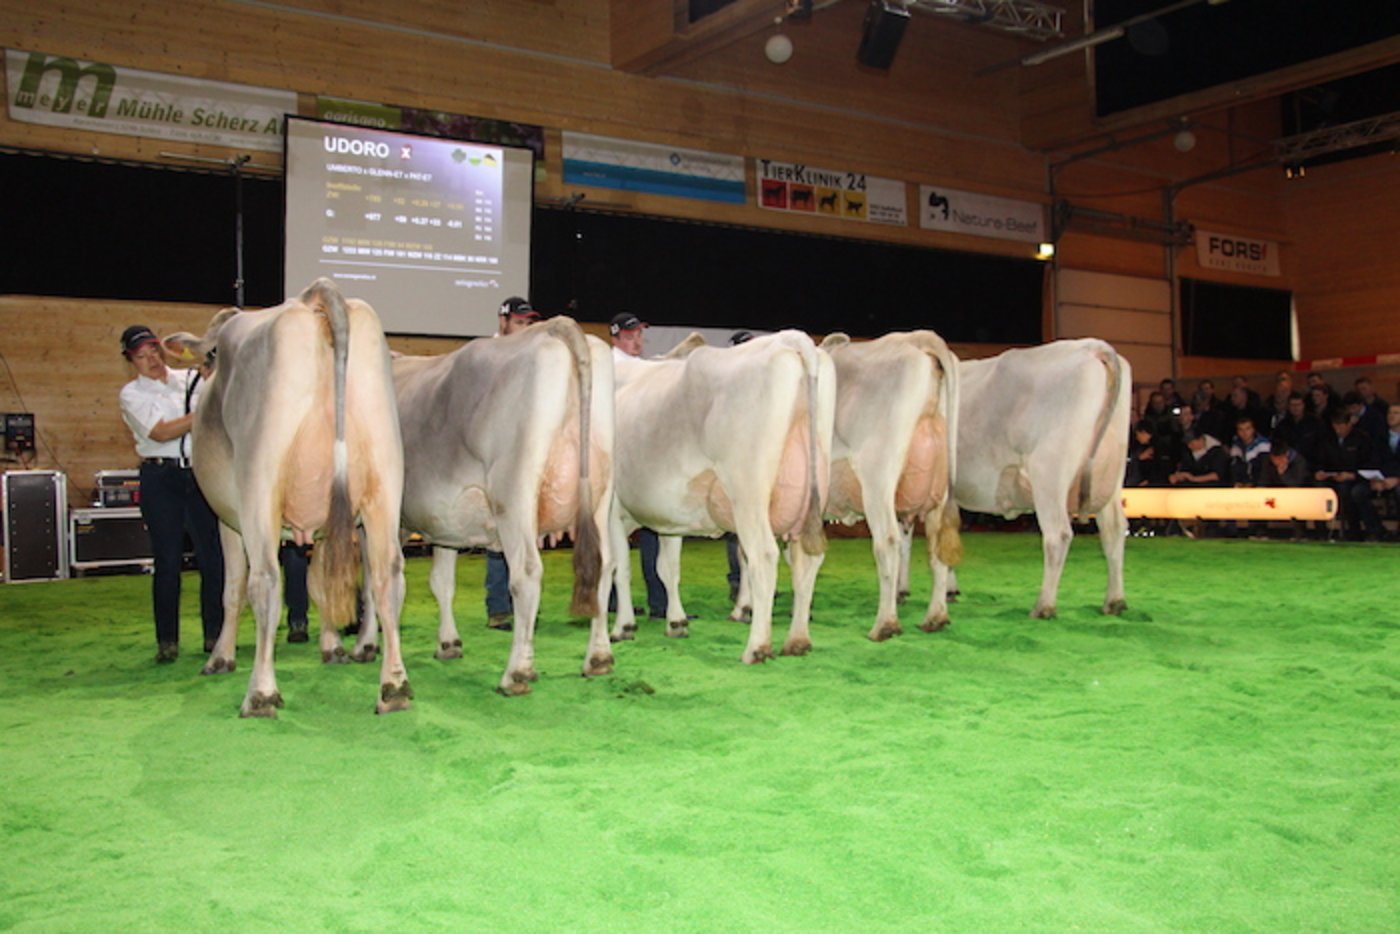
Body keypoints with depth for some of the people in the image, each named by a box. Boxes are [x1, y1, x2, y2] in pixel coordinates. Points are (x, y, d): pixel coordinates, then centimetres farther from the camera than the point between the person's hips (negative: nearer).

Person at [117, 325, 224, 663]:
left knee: (213, 555, 0)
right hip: (160, 479, -2)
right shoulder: (131, 394, 3)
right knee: (167, 561, 0)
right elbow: (161, 433, -10)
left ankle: (215, 634, 10)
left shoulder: (190, 379, 12)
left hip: (200, 474, 2)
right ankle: (167, 641, 10)